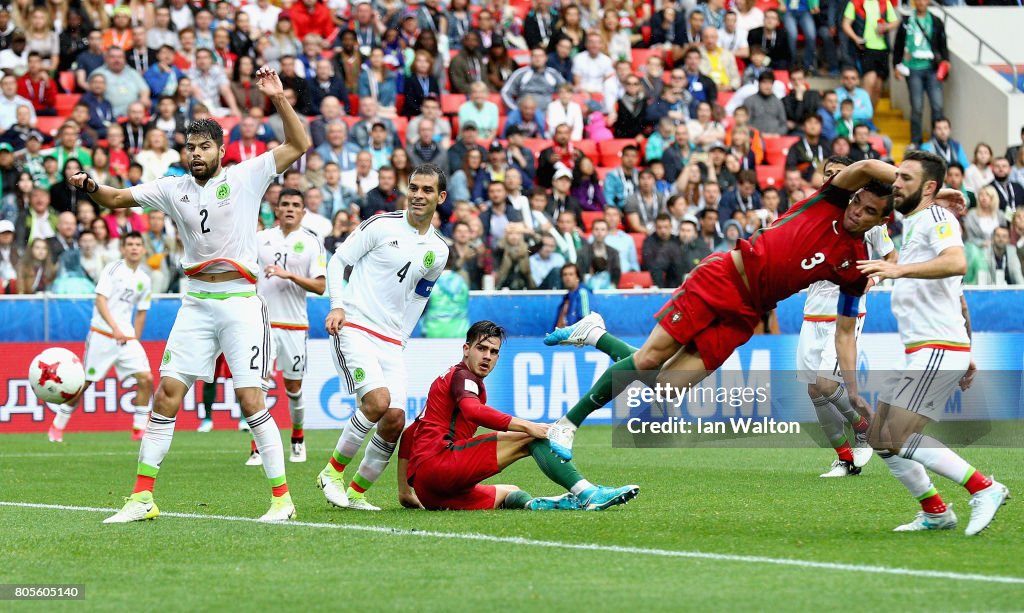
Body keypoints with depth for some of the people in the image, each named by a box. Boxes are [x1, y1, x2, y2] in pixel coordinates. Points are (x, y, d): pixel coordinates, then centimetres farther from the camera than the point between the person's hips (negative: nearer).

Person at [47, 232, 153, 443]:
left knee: (146, 379, -11)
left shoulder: (143, 280, 12)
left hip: (127, 338, 5)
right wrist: (115, 328, -23)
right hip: (102, 335, -5)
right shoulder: (113, 269, -4)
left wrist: (135, 341, 18)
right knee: (84, 383, -2)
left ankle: (139, 430, -2)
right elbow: (100, 300, -12)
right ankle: (57, 427, 14)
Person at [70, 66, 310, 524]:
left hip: (241, 301, -4)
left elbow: (299, 145, -5)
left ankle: (281, 497, -1)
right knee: (167, 394, -2)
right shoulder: (173, 189, 10)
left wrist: (279, 99, -17)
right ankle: (142, 496, 2)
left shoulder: (246, 177, 0)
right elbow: (116, 199, 14)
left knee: (250, 400, -9)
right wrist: (90, 186, -7)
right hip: (196, 304, 4)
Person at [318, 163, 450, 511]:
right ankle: (332, 472, -7)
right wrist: (337, 306, -13)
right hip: (354, 328, -6)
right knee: (378, 401, -24)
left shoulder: (438, 252, 10)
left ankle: (356, 492, 11)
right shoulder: (382, 225, -5)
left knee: (395, 420, -5)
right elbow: (338, 260, 0)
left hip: (391, 341, 6)